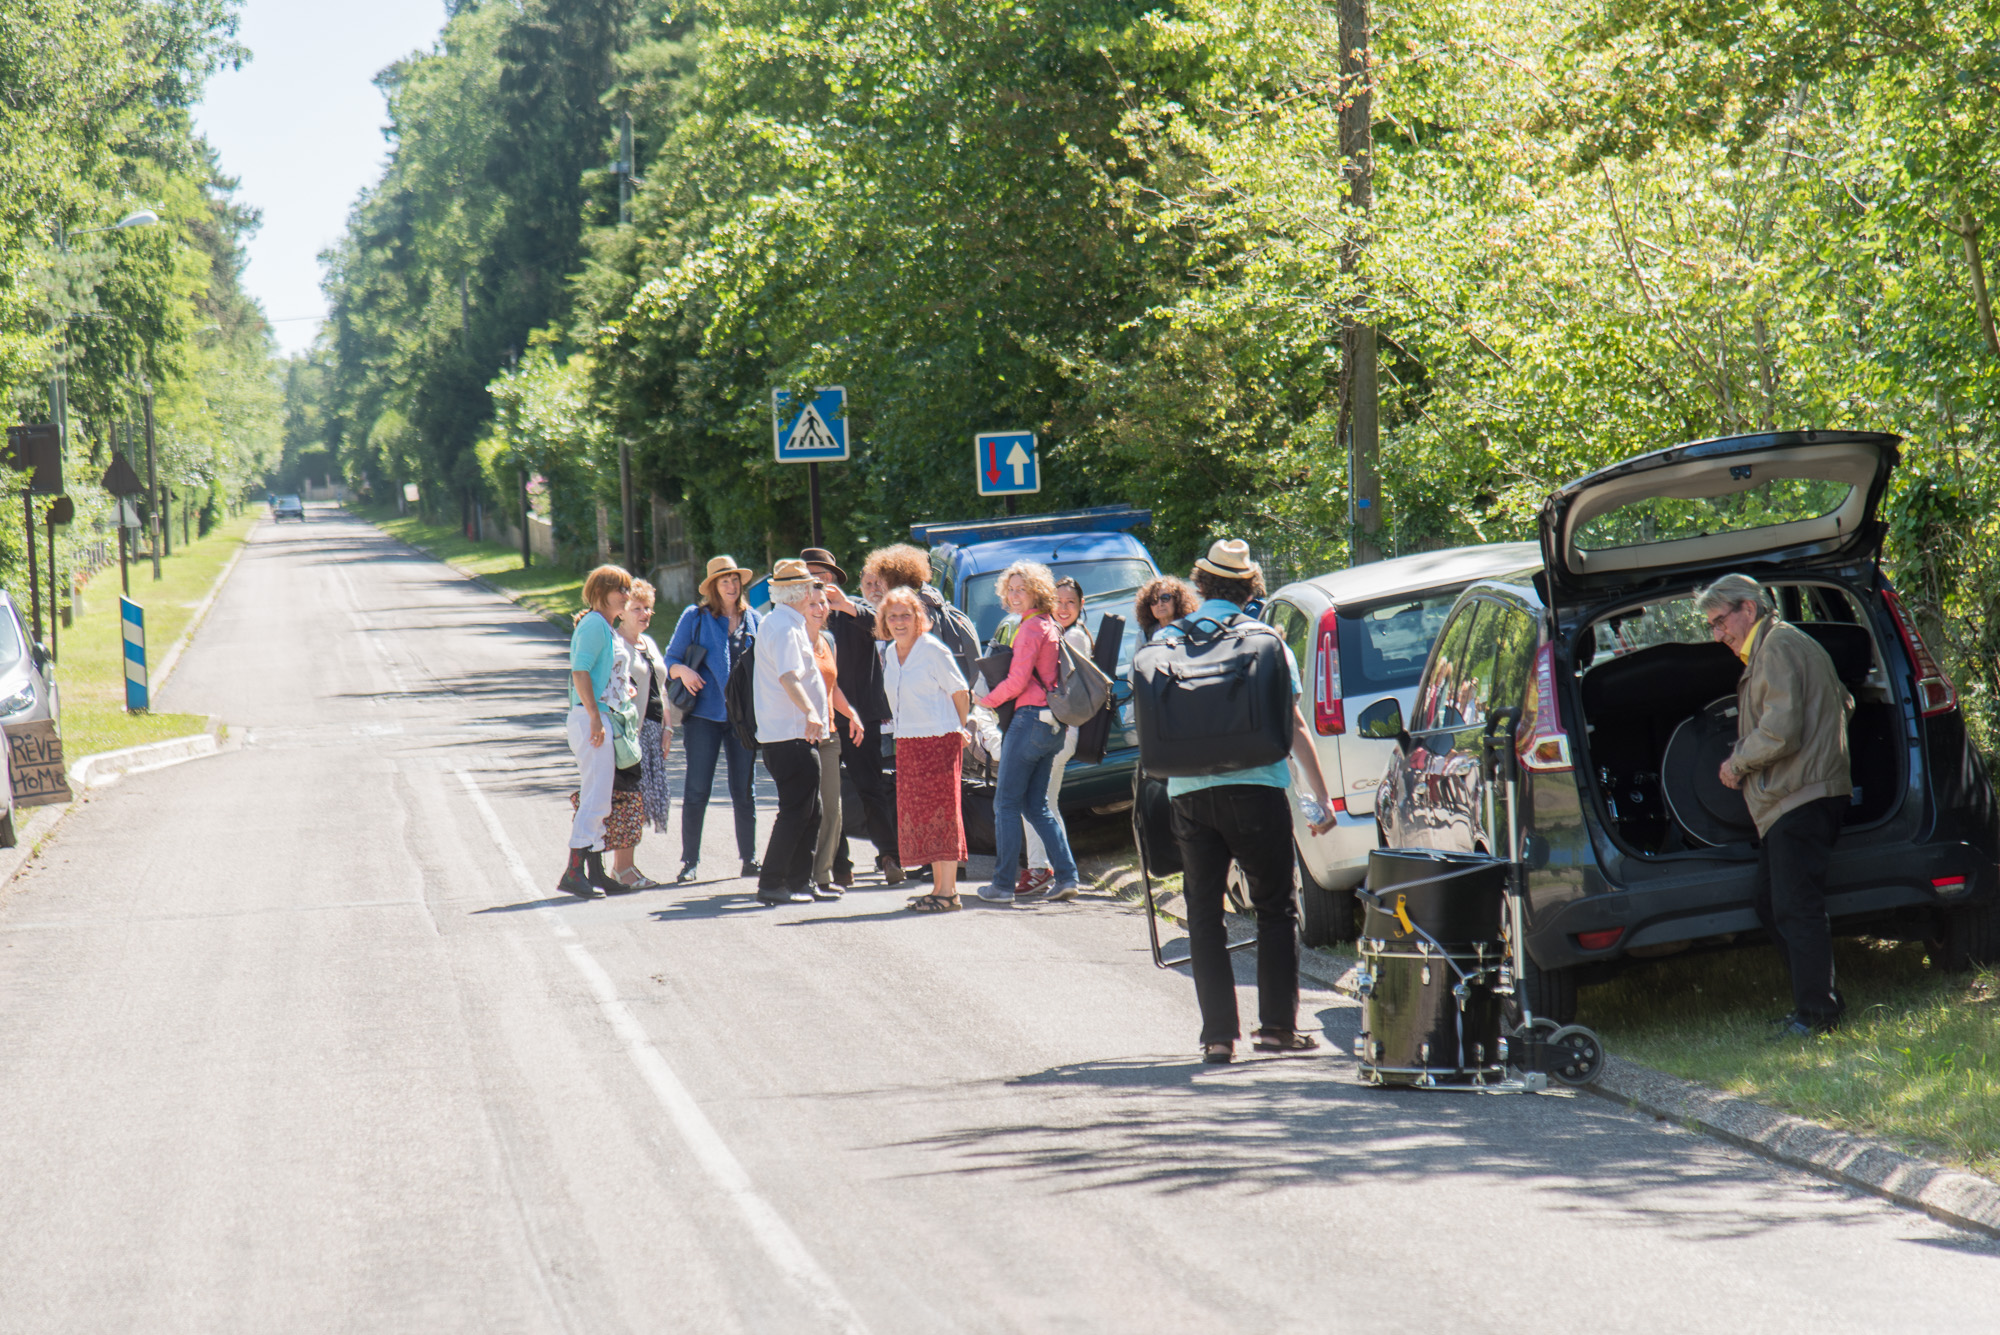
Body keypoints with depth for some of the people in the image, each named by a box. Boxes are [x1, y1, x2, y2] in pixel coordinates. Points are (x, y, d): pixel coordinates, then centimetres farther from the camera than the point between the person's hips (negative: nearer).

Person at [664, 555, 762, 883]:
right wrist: (683, 671, -19)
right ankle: (689, 861, 4)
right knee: (696, 790, -3)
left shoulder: (751, 620, 10)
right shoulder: (695, 618, 1)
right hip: (704, 713, -3)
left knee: (745, 788, 6)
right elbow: (671, 659, 2)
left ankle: (749, 858, 14)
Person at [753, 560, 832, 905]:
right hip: (791, 735, -11)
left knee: (810, 812, 14)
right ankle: (771, 884, -9)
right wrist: (810, 712, -44)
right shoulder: (784, 628, -15)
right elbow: (789, 677, -31)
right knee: (796, 810, -9)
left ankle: (800, 882, 18)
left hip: (796, 736, 11)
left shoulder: (781, 623, 18)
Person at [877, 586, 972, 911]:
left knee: (942, 811, -6)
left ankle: (948, 891, -6)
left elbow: (960, 692, -6)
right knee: (919, 812, 8)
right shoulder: (890, 654, 10)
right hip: (907, 741, 7)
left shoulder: (932, 650, -12)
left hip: (940, 739, -7)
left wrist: (959, 730, 3)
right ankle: (939, 887, 14)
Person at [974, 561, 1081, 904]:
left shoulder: (1032, 627, -12)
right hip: (1053, 724, 9)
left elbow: (1017, 681, -16)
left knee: (1006, 804, -3)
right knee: (1036, 806, 13)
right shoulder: (1049, 624, 16)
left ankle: (1002, 884, -3)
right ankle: (1065, 878, 7)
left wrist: (987, 700, -1)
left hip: (1031, 718, -9)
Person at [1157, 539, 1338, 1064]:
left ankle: (1219, 1034, 1)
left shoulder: (1168, 639, 7)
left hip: (1188, 791, 2)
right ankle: (1277, 1025, 3)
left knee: (1204, 913, 6)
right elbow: (1294, 726, 0)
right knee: (1276, 908, 8)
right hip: (1255, 787, -2)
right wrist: (1322, 798, 2)